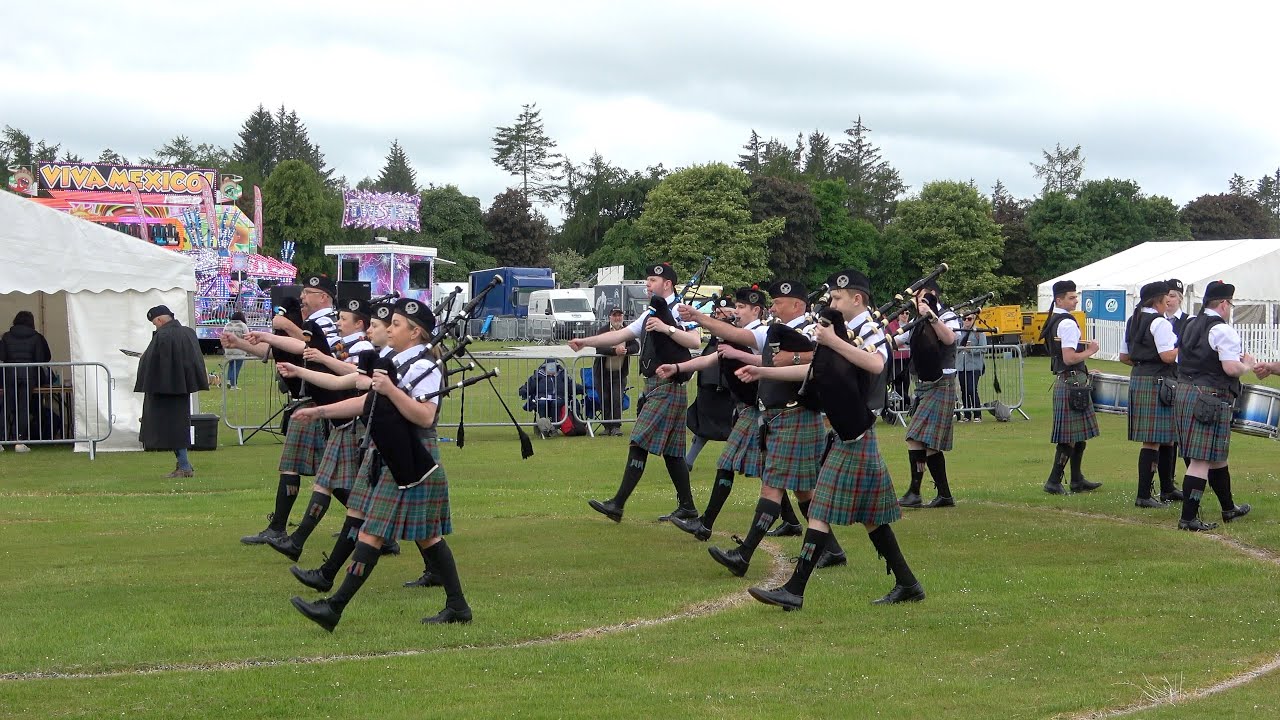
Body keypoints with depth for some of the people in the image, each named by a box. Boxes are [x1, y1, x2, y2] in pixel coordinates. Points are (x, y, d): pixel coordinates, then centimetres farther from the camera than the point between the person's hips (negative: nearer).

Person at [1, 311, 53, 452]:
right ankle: (19, 442, -4)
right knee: (24, 408, 1)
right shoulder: (36, 337, 4)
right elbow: (41, 359, 2)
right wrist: (41, 378, 13)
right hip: (28, 374, -1)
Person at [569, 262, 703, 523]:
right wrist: (586, 341, 12)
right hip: (653, 385, 10)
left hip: (668, 387, -10)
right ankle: (687, 507, 16)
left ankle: (617, 504, -12)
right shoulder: (652, 314, 20)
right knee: (670, 450, 11)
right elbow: (619, 335, 19)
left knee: (640, 443, -11)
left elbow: (695, 341, -21)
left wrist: (667, 328, -25)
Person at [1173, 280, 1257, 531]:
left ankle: (1228, 508, 36)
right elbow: (1231, 369, -20)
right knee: (1202, 459, -7)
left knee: (1216, 454, 22)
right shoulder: (1223, 330, -13)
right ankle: (1188, 518, -9)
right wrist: (1247, 365, 2)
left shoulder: (1190, 327, 14)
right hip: (1211, 399, -9)